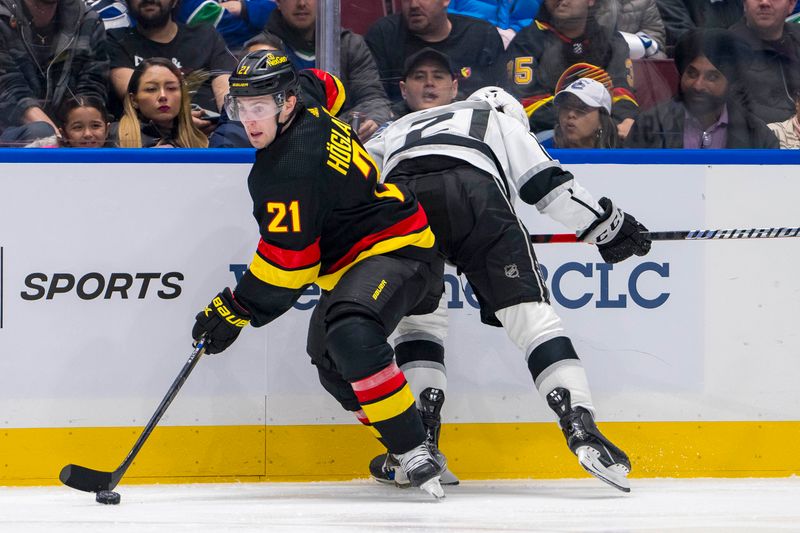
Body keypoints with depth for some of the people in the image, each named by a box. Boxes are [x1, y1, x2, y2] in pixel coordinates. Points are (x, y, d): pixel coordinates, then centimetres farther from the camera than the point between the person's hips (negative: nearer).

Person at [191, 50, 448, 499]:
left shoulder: (292, 166, -26)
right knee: (330, 362, 18)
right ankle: (408, 450, 23)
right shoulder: (307, 113, 2)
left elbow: (286, 261, -24)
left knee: (352, 335, -36)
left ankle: (414, 452, -31)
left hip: (397, 251, -12)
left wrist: (234, 311, -15)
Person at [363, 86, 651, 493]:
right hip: (475, 190, -2)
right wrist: (606, 225, 30)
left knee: (417, 313, 22)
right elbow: (546, 184, 24)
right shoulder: (501, 121, 36)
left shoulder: (401, 127, 45)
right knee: (528, 312, 0)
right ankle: (581, 428, -15)